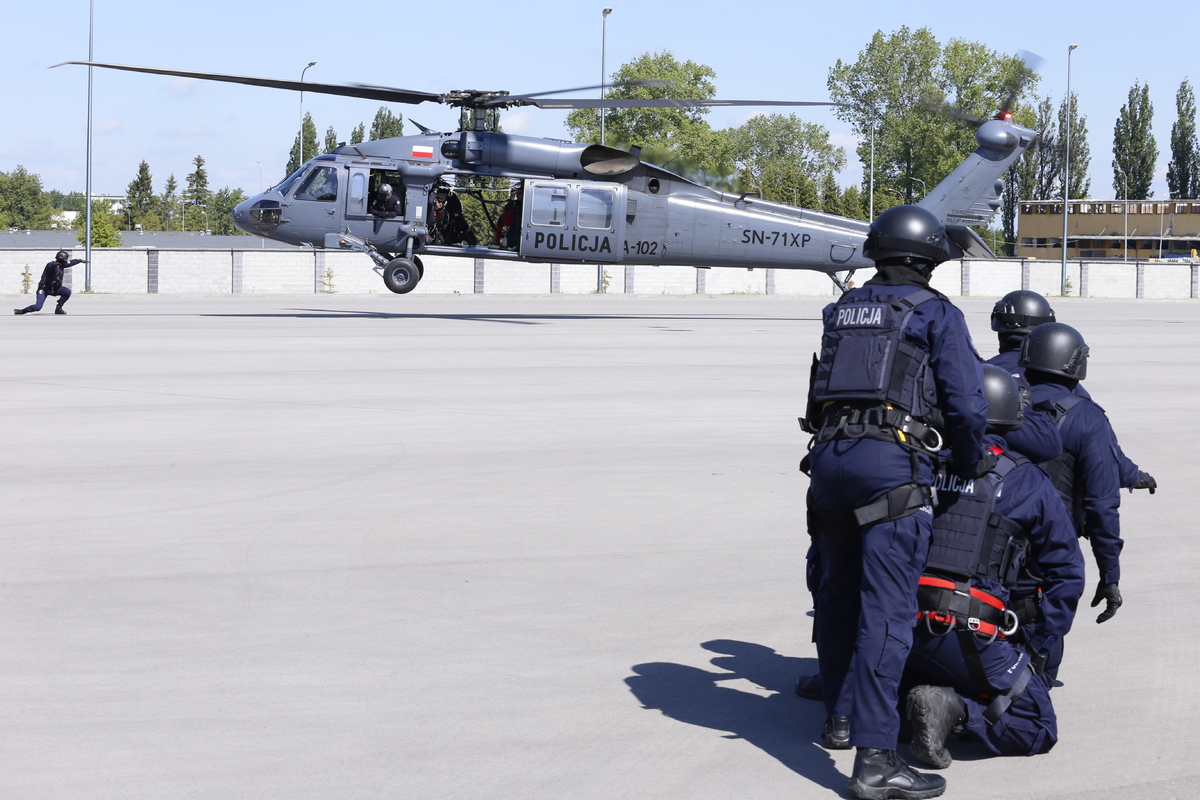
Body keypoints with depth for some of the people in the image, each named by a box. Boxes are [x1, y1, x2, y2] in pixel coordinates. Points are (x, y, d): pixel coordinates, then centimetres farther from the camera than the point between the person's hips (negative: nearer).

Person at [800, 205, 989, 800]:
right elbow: (966, 404, 0)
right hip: (893, 464, -6)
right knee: (886, 610, -10)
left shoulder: (842, 311, 20)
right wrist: (971, 467, 14)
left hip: (829, 455, 6)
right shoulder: (936, 314, 5)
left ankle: (840, 717, 34)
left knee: (838, 591, 20)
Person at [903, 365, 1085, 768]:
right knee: (1037, 729, 8)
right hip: (969, 637, -4)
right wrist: (1038, 648, 15)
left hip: (902, 626, 4)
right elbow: (1067, 572, 8)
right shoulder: (1028, 482, 5)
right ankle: (955, 710, -15)